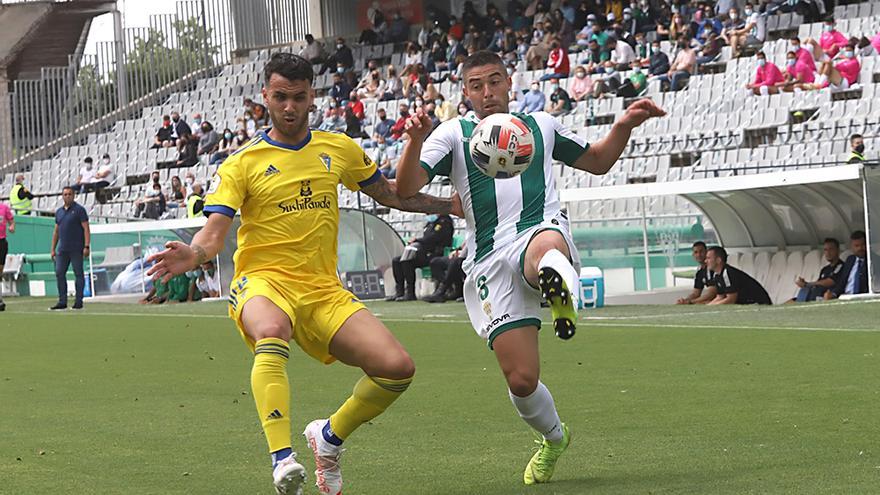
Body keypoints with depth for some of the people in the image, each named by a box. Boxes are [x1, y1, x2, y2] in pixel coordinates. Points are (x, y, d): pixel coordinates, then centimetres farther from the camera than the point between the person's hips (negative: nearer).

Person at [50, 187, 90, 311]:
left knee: (78, 274, -2)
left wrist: (86, 246, -16)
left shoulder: (79, 209, -2)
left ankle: (79, 301, 1)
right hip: (62, 249, 6)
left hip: (76, 249, -6)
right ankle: (62, 302, 4)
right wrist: (53, 249, 15)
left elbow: (86, 229, -7)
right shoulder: (59, 212, 15)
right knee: (59, 273, 1)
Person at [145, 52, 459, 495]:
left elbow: (391, 195, 28)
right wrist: (192, 254, -30)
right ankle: (282, 459, -49)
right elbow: (214, 232, -9)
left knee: (398, 368, -13)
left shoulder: (339, 149, 13)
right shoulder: (242, 164, 1)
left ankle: (329, 436, 14)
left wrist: (450, 205, 22)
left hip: (324, 289, 4)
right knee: (271, 332, -42)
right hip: (263, 281, -4)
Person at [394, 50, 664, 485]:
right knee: (521, 379, -5)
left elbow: (597, 162, 35)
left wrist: (624, 126, 17)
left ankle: (561, 288, -76)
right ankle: (553, 438, 24)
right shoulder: (454, 134, 13)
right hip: (489, 261, 0)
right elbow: (406, 188, -1)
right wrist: (416, 140, -19)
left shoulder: (541, 125, 21)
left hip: (541, 232, 0)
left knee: (546, 245, -42)